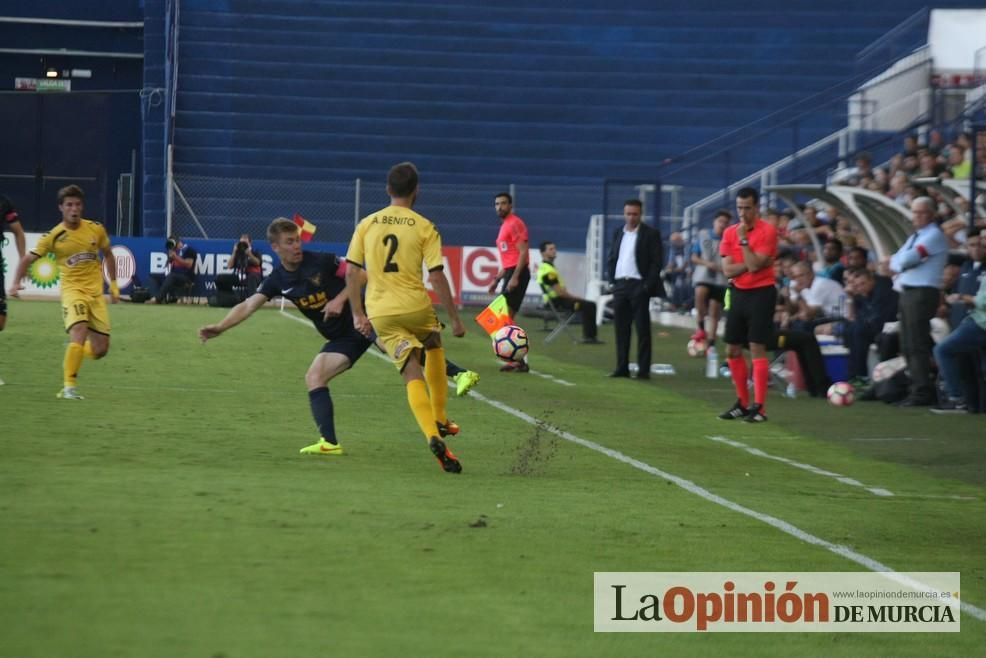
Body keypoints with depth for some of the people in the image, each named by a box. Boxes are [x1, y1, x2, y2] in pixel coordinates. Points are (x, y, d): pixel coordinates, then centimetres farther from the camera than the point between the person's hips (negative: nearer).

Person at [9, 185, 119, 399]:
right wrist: (16, 283, -16)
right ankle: (69, 386, -20)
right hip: (72, 290, -4)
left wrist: (113, 284, 15)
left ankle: (71, 355, 35)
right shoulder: (54, 236, -6)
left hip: (96, 293, 4)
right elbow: (27, 259, -1)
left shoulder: (96, 229, 2)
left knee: (100, 349, 2)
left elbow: (108, 254, 19)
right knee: (79, 332, -28)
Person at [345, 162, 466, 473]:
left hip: (380, 313, 1)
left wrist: (358, 314, 11)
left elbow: (352, 272, 3)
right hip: (416, 306, -1)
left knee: (413, 374, 1)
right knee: (434, 347, 30)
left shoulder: (366, 224, 5)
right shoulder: (424, 228, -3)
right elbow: (436, 276, -7)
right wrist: (455, 319, -1)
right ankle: (440, 419, 31)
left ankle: (433, 435, -20)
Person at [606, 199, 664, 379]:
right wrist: (613, 279, 5)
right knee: (621, 328, 6)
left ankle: (643, 370, -3)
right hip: (620, 286, 5)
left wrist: (648, 285, -13)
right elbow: (611, 259, 18)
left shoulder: (651, 234, -2)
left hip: (639, 287, -5)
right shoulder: (618, 233, 15)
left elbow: (656, 262, -6)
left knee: (642, 329, -4)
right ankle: (622, 367, 10)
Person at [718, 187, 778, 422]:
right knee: (732, 350, 9)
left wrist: (743, 239, -17)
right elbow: (727, 269, -1)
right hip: (738, 294, 6)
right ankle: (742, 403, 22)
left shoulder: (767, 231, -10)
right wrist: (750, 264, -12)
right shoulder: (730, 232, 7)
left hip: (761, 294, -6)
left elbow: (753, 265, -19)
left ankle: (759, 407, -10)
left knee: (757, 348, -11)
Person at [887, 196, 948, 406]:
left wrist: (898, 262, 2)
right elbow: (895, 262, 17)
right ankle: (917, 389, 14)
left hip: (922, 293, -10)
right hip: (907, 293, 10)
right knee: (907, 346, 9)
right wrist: (902, 263, -4)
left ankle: (922, 393, -12)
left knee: (917, 345, -12)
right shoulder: (915, 236, 21)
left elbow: (907, 259, -18)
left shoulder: (934, 235, -9)